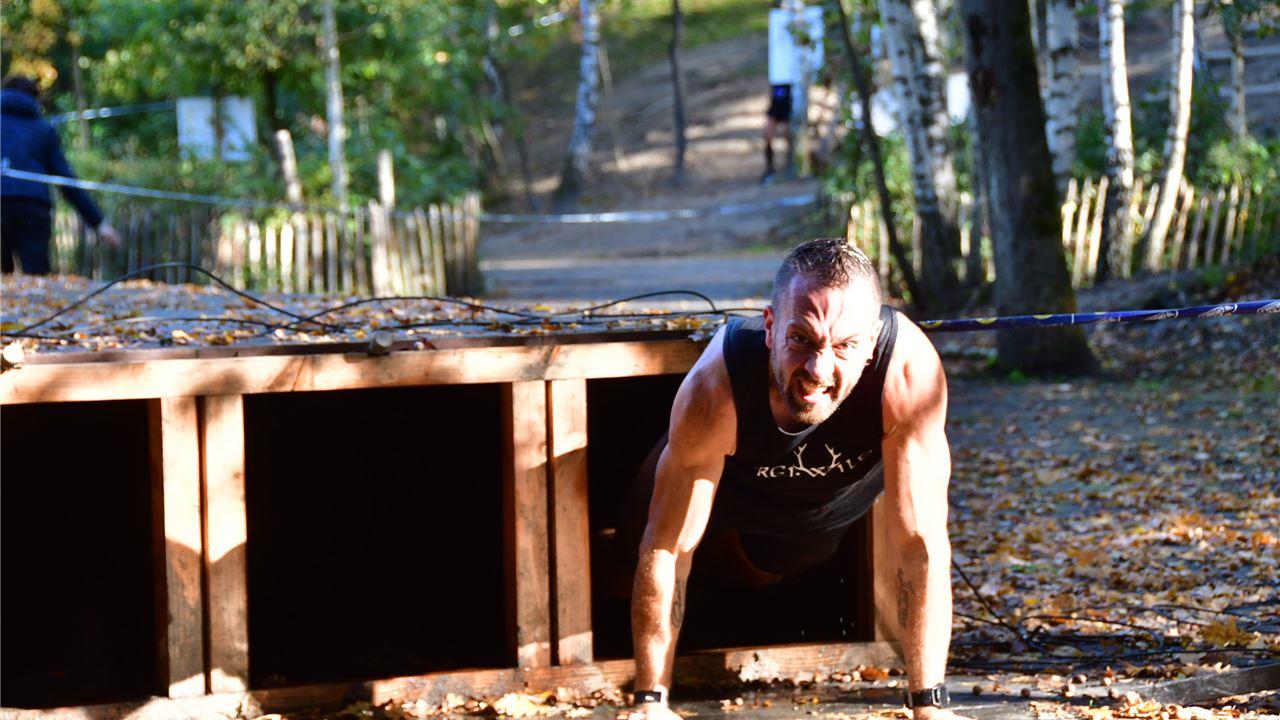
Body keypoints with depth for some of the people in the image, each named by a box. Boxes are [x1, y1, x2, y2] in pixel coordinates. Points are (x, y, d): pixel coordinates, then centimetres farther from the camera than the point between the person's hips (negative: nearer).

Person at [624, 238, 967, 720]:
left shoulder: (910, 372, -46)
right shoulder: (714, 390, -45)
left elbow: (920, 542, -38)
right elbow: (669, 547, -33)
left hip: (832, 501, 1)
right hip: (733, 483, -1)